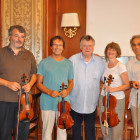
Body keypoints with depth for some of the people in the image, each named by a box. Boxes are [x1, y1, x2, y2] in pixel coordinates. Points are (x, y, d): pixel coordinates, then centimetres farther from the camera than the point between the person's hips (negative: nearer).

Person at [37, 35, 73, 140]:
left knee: (62, 130, 10)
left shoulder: (68, 63, 9)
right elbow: (39, 83, 1)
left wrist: (68, 91, -7)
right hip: (47, 103, -2)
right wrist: (49, 92, -16)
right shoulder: (44, 63, 2)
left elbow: (71, 82, 14)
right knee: (47, 131, 5)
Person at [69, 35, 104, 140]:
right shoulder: (72, 60, -8)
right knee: (76, 127, 18)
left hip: (91, 103, 1)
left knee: (90, 129, 14)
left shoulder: (100, 62, -2)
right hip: (75, 102, -1)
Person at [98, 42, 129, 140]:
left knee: (116, 128, 4)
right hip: (104, 98, 5)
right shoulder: (105, 65, 7)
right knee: (105, 128, 14)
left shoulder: (120, 66, -10)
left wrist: (113, 89, -21)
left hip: (117, 99, -5)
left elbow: (126, 85, -10)